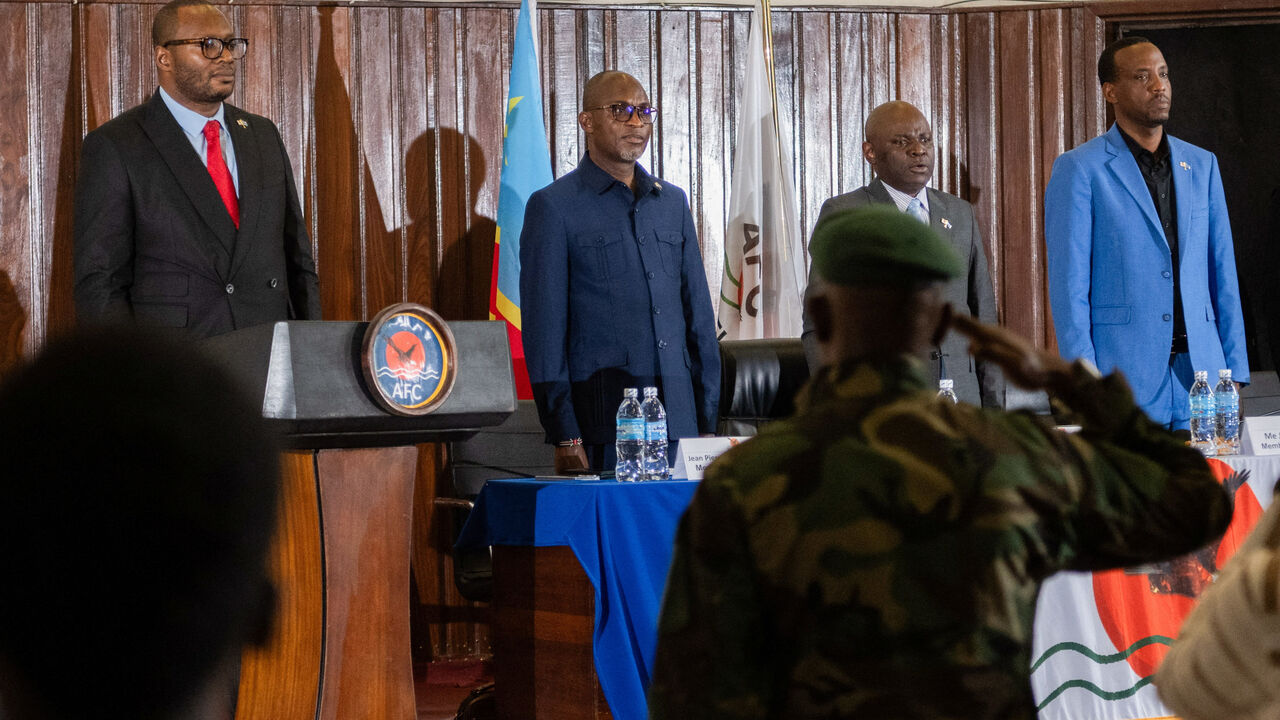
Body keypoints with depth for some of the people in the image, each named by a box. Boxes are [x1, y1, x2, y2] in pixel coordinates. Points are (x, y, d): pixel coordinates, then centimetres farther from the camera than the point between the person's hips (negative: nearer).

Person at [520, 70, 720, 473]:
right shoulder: (554, 207, -1)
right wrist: (564, 436, -10)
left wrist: (707, 421, 11)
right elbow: (543, 328, -5)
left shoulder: (673, 202, 16)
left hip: (678, 421, 5)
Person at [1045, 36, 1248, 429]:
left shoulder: (1201, 164, 15)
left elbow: (1223, 275, 15)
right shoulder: (1079, 169, 0)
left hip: (1200, 372, 4)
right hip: (1123, 377, -4)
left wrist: (1234, 371, 8)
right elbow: (1069, 284, -4)